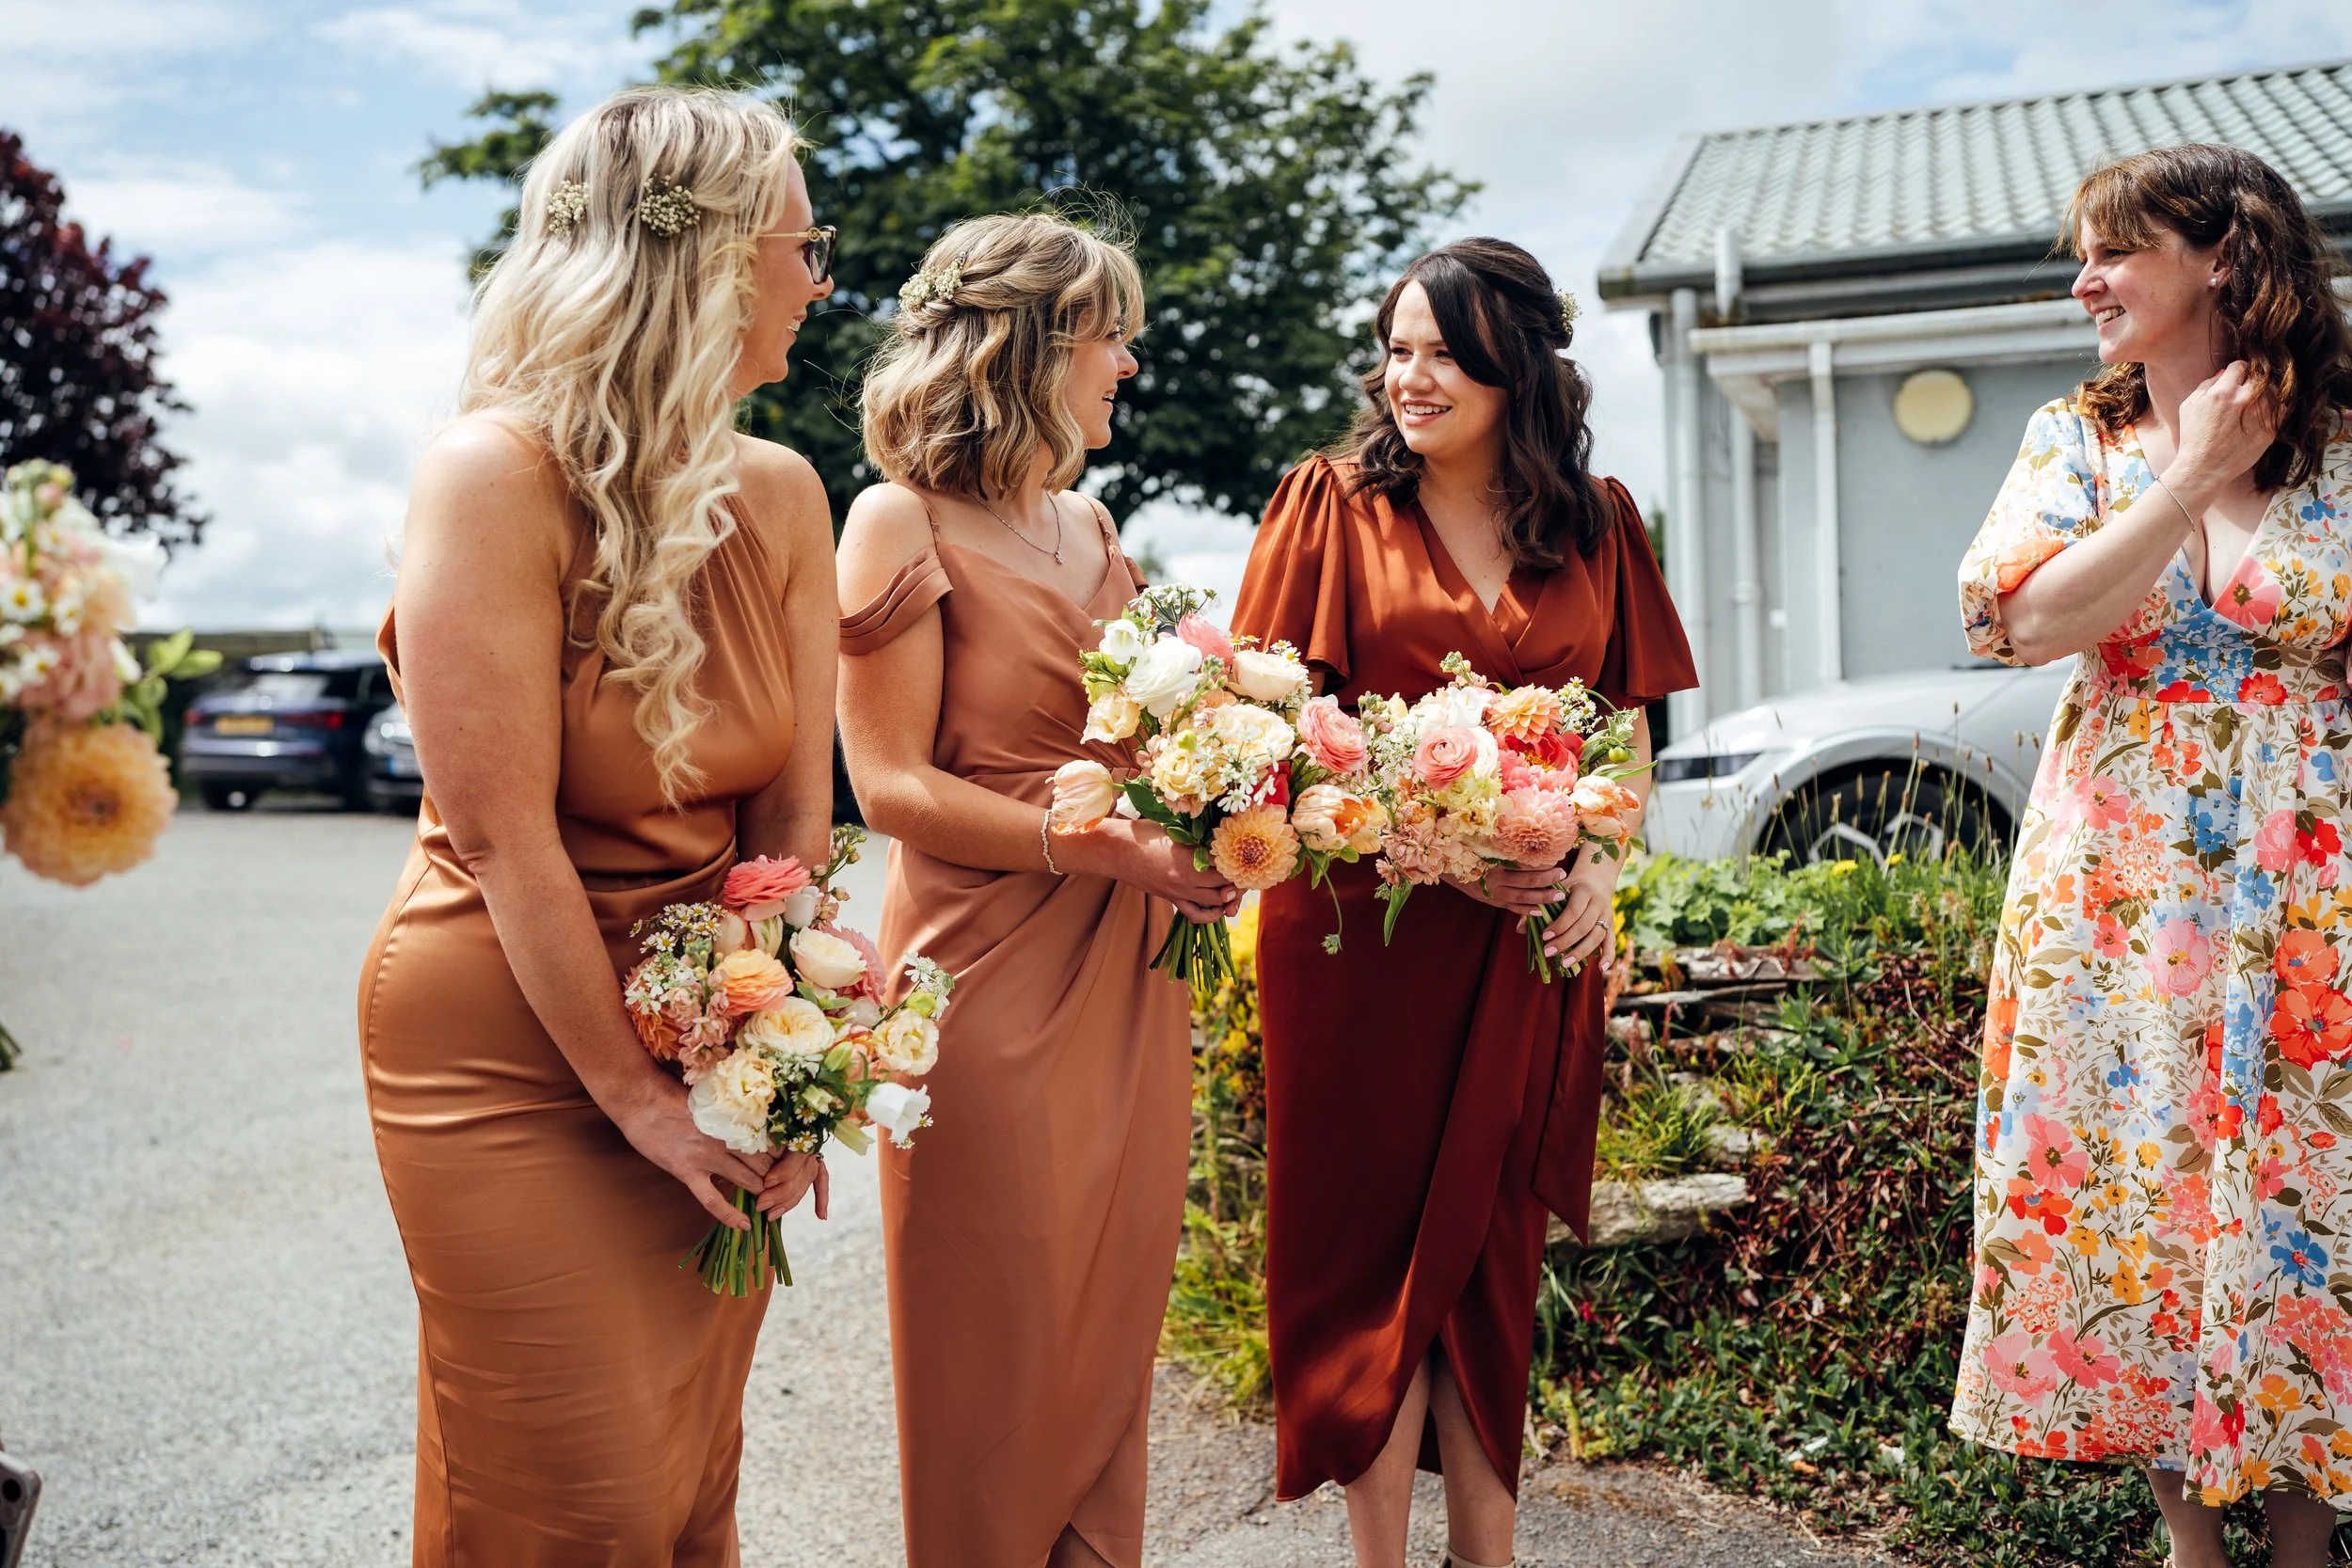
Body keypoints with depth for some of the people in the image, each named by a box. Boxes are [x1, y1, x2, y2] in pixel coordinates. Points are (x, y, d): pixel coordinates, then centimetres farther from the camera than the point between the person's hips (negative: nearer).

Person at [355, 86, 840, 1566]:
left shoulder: (780, 494, -2)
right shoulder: (496, 472, -20)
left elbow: (795, 803, -2)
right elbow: (504, 834, -20)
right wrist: (633, 1095, -15)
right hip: (511, 1041, -5)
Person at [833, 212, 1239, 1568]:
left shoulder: (1093, 526, 14)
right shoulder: (903, 523, -8)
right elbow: (891, 786, -14)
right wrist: (1095, 846, -20)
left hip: (1132, 971, 7)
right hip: (992, 980, -7)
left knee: (1115, 1322, 15)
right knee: (997, 1352, 5)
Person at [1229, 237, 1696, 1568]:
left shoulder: (1595, 520, 9)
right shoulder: (1334, 502, 0)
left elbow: (1629, 728, 13)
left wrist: (1601, 865, -6)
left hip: (1532, 942, 3)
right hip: (1360, 924, -2)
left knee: (1494, 1246, 11)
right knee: (1379, 1239, 4)